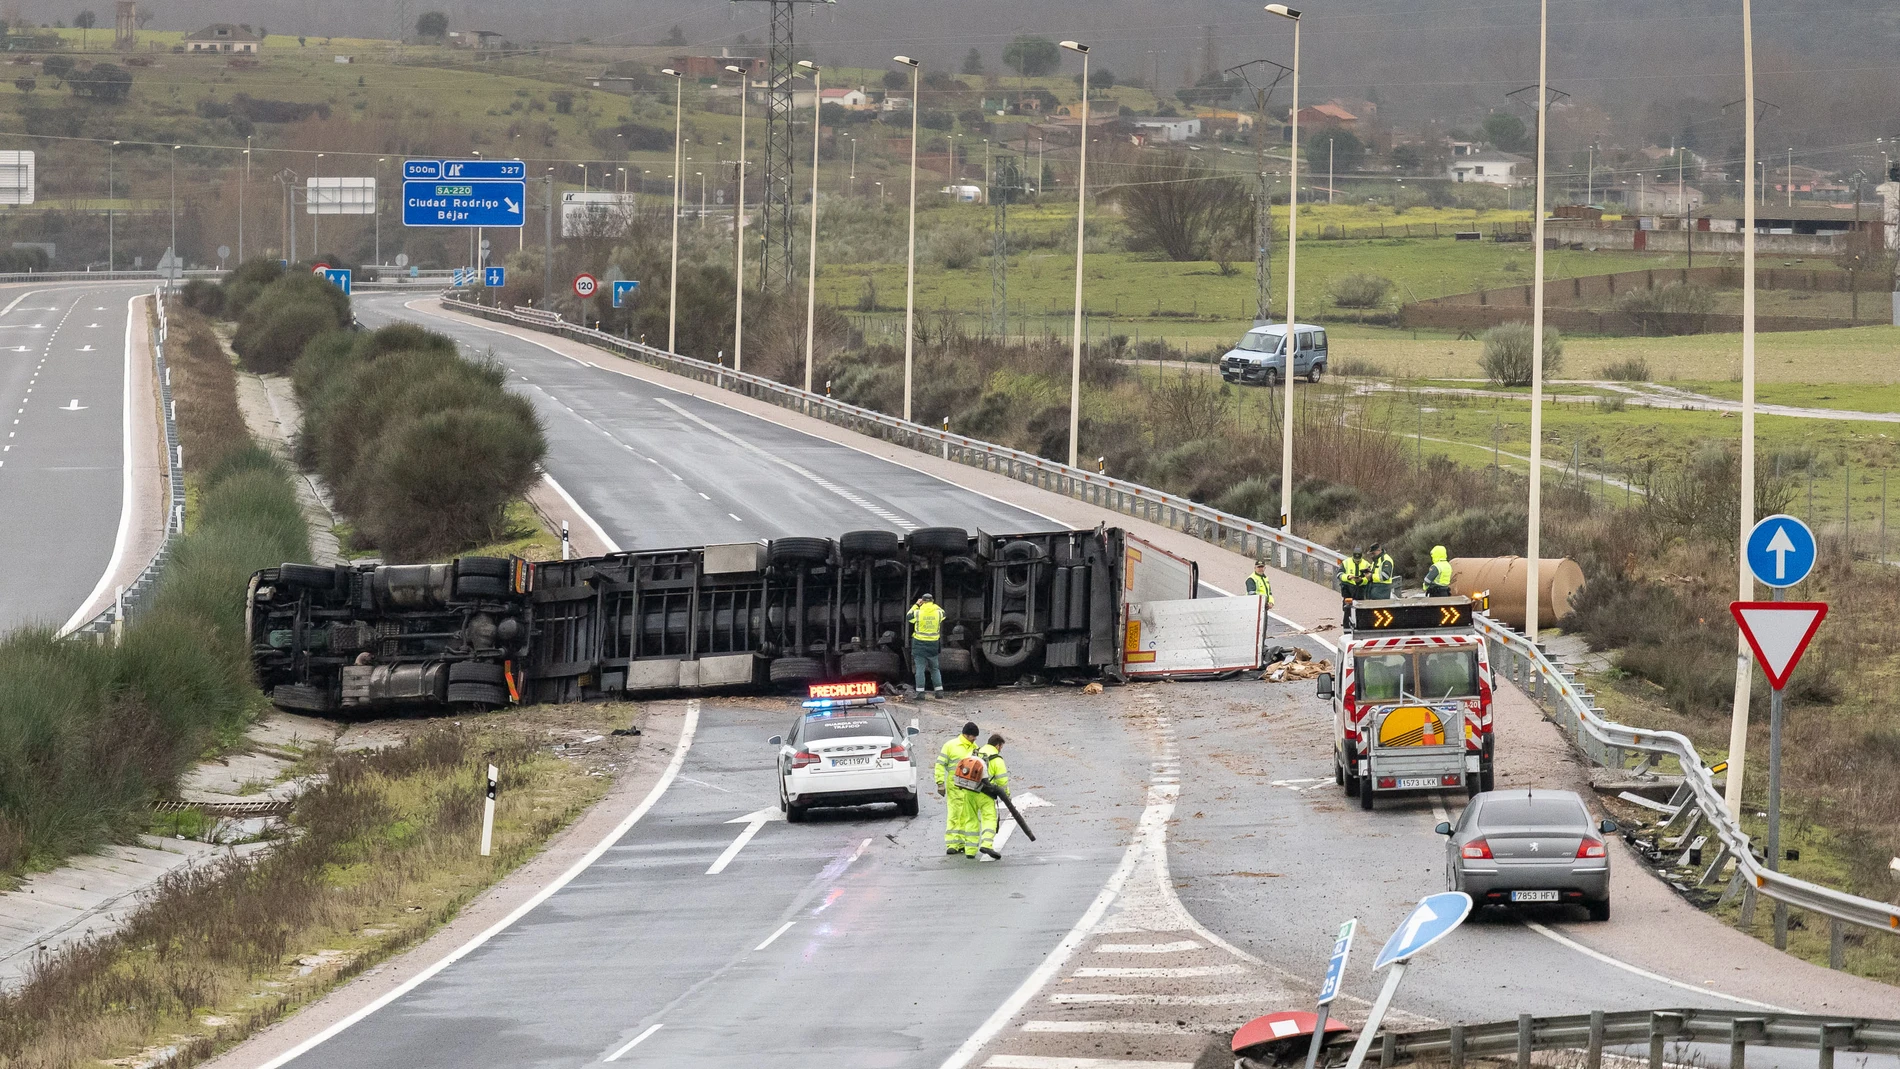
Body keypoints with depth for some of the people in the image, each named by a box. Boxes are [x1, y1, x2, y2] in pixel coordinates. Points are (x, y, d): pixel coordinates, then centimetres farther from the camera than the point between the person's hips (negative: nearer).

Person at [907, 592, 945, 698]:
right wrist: (934, 604, 21)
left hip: (920, 645, -3)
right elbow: (943, 613, 20)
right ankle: (939, 691, 11)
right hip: (933, 645, 3)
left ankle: (920, 692, -5)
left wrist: (916, 605, 15)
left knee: (920, 669, 0)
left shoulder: (918, 613, -10)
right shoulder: (938, 612, -3)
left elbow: (908, 617, 9)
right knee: (935, 669, 14)